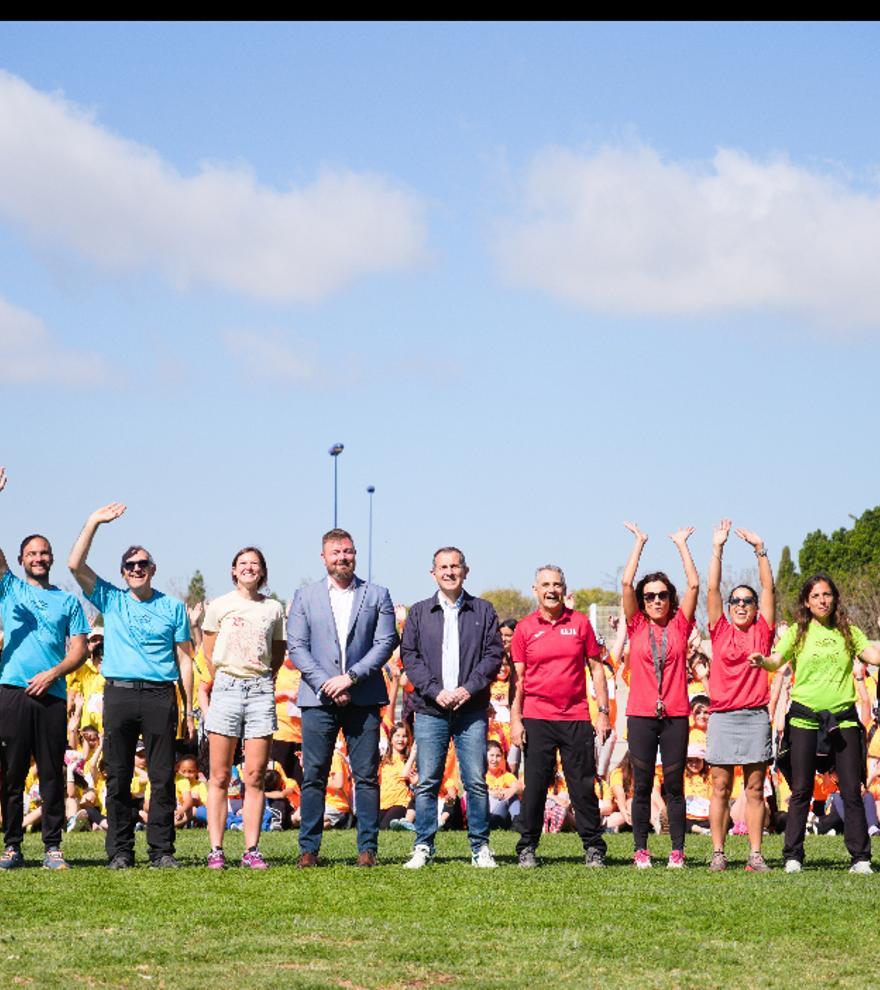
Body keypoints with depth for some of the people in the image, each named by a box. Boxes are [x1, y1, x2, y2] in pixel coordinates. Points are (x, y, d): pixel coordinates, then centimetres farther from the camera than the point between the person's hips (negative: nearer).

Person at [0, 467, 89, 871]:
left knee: (52, 772, 0)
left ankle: (52, 846, 3)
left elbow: (79, 650, 9)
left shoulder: (68, 601, 15)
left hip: (52, 693, 0)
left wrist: (52, 673, -9)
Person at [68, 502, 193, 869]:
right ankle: (120, 851, 5)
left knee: (162, 778, -2)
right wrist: (93, 522, -3)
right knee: (118, 777, 0)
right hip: (119, 694, 1)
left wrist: (190, 708, 4)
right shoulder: (111, 600, 12)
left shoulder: (173, 607, 11)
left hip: (160, 697, -1)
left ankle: (161, 850, 2)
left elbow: (184, 659, 10)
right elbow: (76, 565, 1)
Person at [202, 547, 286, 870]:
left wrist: (264, 681, 10)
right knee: (220, 776, -2)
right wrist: (226, 682, 11)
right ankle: (216, 850, -2)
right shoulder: (219, 606, 6)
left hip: (261, 689, 1)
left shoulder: (274, 608, 9)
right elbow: (209, 653, 11)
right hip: (227, 687, -1)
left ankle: (251, 850, 1)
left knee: (255, 776, -1)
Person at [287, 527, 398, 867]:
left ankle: (368, 848, 5)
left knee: (367, 776, 0)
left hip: (363, 697, 0)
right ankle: (308, 849, 5)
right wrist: (325, 684, -9)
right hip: (318, 698, 0)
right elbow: (296, 646, 4)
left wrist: (351, 677, -11)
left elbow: (386, 643, 0)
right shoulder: (305, 596, 11)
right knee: (313, 776, 0)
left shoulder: (377, 595, 9)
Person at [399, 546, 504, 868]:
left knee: (476, 781, -2)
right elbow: (409, 656, 4)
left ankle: (480, 847, 6)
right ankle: (423, 847, 7)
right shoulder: (419, 612, 11)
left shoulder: (483, 611, 10)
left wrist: (469, 688, -10)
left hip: (471, 709, 0)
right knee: (426, 782, 0)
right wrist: (435, 691, -9)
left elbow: (494, 654, 4)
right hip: (430, 709, 1)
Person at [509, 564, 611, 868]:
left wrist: (603, 712, 2)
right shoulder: (525, 628, 5)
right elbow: (518, 678, 6)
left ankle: (594, 848, 7)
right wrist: (515, 720, -1)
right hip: (537, 718, 0)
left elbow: (596, 668, 9)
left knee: (583, 786, 1)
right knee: (534, 784, 1)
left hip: (576, 718, 0)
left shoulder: (580, 623, 6)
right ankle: (527, 848, 9)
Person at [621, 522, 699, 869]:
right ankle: (641, 850, 7)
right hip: (641, 715, 0)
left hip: (675, 715, 0)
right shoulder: (637, 626, 6)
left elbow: (693, 584, 1)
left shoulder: (679, 626, 7)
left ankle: (677, 850, 5)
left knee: (674, 784, 3)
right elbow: (626, 583, -1)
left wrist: (682, 544, 6)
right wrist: (639, 543, 4)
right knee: (642, 785, 3)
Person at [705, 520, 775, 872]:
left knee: (755, 789, 2)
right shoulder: (720, 631, 7)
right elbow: (712, 589, 1)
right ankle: (718, 853, 3)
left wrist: (760, 549, -2)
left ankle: (755, 854, 3)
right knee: (721, 788, 1)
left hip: (755, 715, 0)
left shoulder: (762, 632, 8)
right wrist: (717, 549, -3)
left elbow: (768, 588, 3)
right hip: (722, 716, 0)